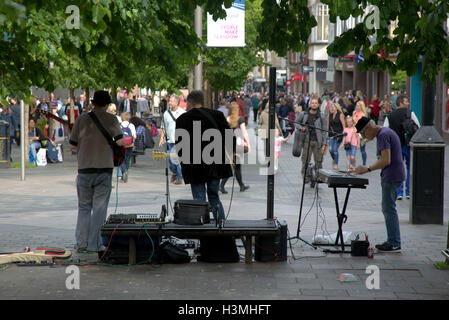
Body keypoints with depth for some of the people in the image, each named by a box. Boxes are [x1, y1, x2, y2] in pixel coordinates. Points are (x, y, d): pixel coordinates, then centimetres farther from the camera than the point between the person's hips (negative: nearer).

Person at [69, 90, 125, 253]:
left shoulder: (82, 119, 3)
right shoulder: (111, 119, -1)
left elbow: (72, 144, 6)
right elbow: (120, 141, -11)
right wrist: (122, 142, 12)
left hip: (84, 169, 2)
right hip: (104, 169, -2)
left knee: (84, 207, 12)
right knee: (99, 207, 4)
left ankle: (81, 243, 4)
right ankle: (94, 244, 0)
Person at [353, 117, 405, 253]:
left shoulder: (383, 135, -16)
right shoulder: (385, 132, 17)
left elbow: (386, 160, -23)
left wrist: (368, 169, -17)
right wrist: (367, 168, 15)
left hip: (391, 177, -11)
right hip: (392, 176, 11)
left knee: (389, 209, -8)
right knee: (387, 209, 14)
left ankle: (394, 244, -6)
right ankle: (392, 241, 17)